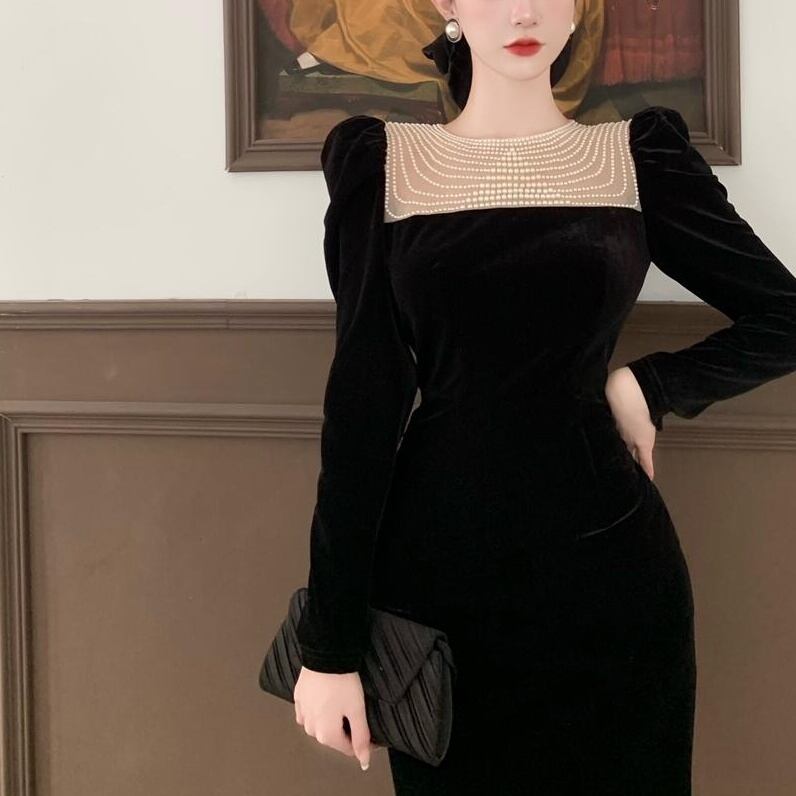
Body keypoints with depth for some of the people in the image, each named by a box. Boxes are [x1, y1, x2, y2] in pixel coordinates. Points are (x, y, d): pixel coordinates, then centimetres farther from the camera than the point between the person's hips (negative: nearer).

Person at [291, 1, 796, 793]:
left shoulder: (640, 154, 3)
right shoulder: (380, 161, 1)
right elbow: (361, 401, -4)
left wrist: (648, 387, -1)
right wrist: (329, 639, -7)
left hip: (603, 555, 1)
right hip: (436, 557, 0)